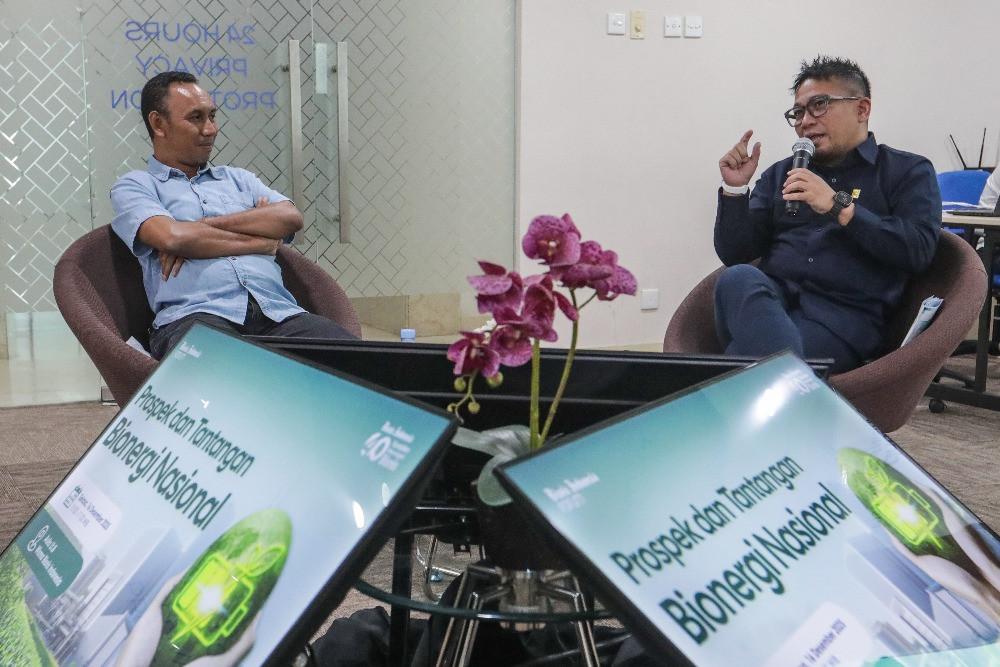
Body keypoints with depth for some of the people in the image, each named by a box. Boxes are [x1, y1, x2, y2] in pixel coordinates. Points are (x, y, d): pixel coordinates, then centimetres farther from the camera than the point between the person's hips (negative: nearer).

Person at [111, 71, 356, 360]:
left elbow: (292, 217, 11)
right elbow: (172, 237, -5)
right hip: (196, 315, -4)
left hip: (278, 312, 4)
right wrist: (260, 240, 5)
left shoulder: (237, 179, 30)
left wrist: (208, 226, 0)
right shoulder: (134, 185, 17)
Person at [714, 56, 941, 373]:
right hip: (770, 296, 4)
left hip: (845, 313, -4)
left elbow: (919, 249, -4)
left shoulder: (909, 171, 15)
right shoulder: (779, 174, 25)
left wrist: (839, 206, -11)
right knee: (738, 278, -37)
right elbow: (734, 255, 17)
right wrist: (735, 189, 3)